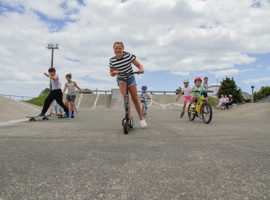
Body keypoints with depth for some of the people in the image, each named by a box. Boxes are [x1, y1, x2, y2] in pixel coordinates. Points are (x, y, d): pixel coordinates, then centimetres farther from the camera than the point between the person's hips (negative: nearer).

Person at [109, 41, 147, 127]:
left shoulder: (128, 56, -18)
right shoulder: (112, 60, -12)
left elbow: (138, 64, -10)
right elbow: (111, 73, -1)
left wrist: (141, 69, -32)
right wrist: (113, 73, -24)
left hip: (131, 78, 0)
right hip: (121, 79, 1)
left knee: (135, 99, -3)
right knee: (125, 96, -24)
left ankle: (141, 118, 13)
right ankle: (129, 118, -20)